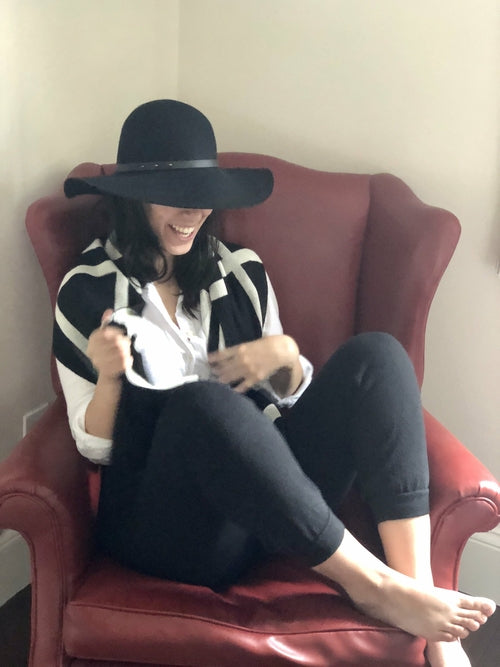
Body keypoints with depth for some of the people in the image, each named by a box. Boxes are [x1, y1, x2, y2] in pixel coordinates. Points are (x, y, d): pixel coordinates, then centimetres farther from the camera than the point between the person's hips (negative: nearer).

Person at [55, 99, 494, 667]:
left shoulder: (240, 271, 10)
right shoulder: (87, 291, 1)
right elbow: (94, 448, 2)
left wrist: (285, 357, -5)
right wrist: (109, 377, -18)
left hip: (272, 506, 4)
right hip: (167, 527, -4)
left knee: (375, 354, -16)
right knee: (202, 402, -36)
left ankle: (427, 612, -24)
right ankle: (371, 584, -22)